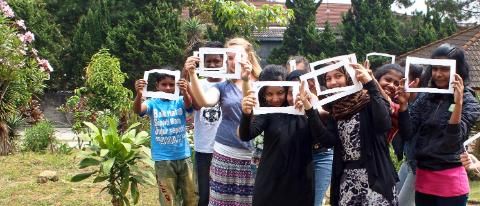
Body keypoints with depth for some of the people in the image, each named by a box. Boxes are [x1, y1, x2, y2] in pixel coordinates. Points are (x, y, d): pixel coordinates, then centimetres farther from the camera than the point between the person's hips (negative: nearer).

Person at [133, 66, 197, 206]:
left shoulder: (180, 102, 0)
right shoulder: (153, 103, -3)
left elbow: (189, 104, -22)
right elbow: (137, 110, -21)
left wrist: (185, 92, -45)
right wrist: (139, 94, -43)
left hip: (183, 157, 2)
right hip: (163, 160, -2)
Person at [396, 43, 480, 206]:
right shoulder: (425, 97, 5)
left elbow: (453, 139, -19)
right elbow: (407, 133, -2)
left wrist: (458, 103, -29)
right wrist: (404, 104, -15)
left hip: (450, 181, -4)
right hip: (422, 178, 4)